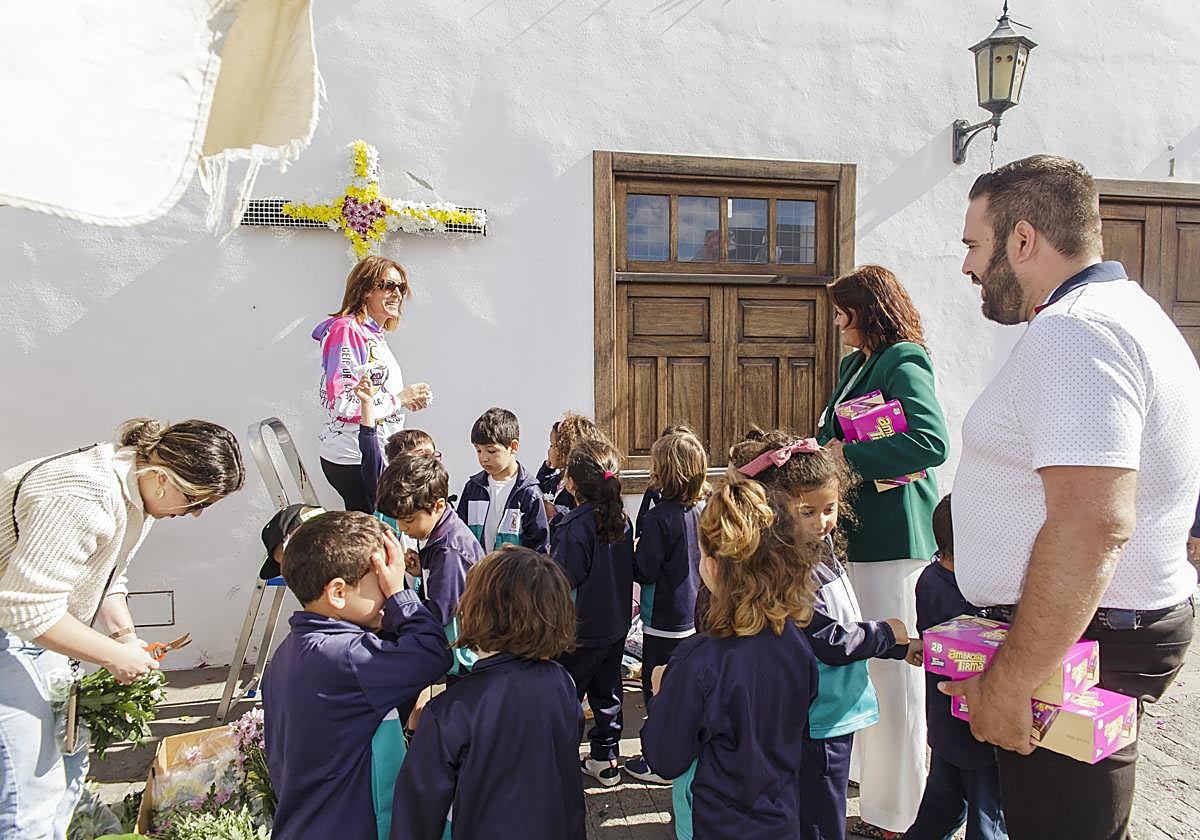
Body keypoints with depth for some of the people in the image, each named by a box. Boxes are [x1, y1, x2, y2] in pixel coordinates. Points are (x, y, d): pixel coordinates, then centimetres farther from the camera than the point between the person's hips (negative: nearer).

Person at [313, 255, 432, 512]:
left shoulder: (373, 335, 16)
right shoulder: (347, 329, -12)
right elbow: (341, 401, -21)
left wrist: (408, 400, 6)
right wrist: (398, 399, -12)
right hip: (353, 457, -9)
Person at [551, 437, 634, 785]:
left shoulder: (574, 525, -23)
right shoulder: (621, 519, -1)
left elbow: (562, 580, -22)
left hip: (581, 629, -7)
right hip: (616, 624, 7)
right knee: (607, 690, 19)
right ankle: (605, 758, 30)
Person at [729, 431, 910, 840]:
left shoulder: (823, 553, 6)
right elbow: (831, 644, -23)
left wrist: (900, 647, 10)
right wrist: (886, 632, -8)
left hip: (838, 714, 9)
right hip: (817, 728, -9)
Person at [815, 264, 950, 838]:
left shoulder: (904, 366, -13)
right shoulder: (856, 364, 16)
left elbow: (932, 444, -26)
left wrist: (848, 456, -22)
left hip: (892, 533, -9)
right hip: (857, 527, 9)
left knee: (892, 668, 1)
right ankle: (866, 772, 35)